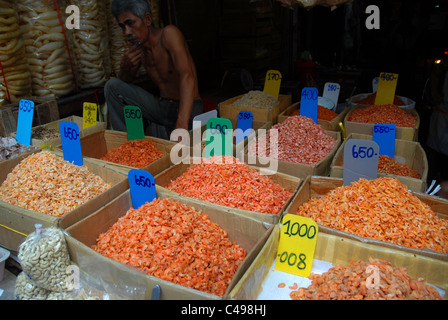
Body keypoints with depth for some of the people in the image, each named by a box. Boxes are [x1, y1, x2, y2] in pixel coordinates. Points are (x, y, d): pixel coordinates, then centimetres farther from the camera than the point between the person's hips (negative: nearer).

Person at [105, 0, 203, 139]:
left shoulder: (168, 33, -17)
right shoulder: (138, 47, 4)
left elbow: (187, 77, -32)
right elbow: (125, 82, 14)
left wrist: (181, 125, -45)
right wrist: (125, 67, -13)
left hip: (186, 109, -6)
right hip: (161, 106, 6)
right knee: (112, 86, -3)